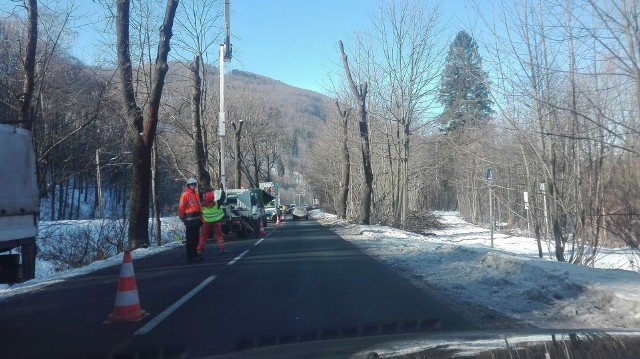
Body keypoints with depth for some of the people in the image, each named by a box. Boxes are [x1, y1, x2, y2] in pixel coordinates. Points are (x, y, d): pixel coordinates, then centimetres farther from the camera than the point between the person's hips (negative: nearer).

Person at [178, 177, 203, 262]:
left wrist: (200, 216, 19)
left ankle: (195, 255, 24)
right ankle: (190, 257, -1)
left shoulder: (196, 194, 16)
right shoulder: (185, 195, -11)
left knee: (195, 239, 15)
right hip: (190, 220, -9)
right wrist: (182, 218, -11)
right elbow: (181, 207, -13)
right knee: (190, 239, -5)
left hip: (196, 220, 9)